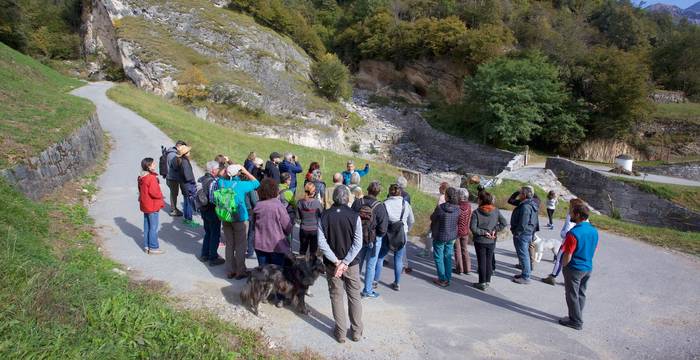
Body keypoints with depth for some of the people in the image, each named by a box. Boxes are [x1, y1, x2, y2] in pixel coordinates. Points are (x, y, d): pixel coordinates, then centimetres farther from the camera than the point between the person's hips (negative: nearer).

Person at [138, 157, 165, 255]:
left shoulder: (142, 177, 6)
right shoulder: (151, 178, -22)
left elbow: (141, 191, 14)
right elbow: (154, 192, -25)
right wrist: (161, 195, -7)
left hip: (145, 205, 9)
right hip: (152, 206, -9)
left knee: (147, 226, 16)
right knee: (153, 227, 0)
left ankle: (147, 246, 24)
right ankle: (153, 248, 6)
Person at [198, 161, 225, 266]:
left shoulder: (203, 179, 0)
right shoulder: (213, 182, -24)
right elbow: (213, 199, -29)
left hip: (204, 210, 8)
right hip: (212, 211, -8)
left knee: (207, 233, 22)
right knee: (215, 234, 6)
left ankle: (204, 255, 32)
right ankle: (213, 258, 15)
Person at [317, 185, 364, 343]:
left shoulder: (324, 216, -8)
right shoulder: (354, 216, -12)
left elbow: (321, 242, -14)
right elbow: (358, 243, -16)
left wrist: (336, 261, -13)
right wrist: (345, 262, -15)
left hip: (332, 264, 1)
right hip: (352, 264, -1)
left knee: (336, 297, 13)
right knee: (354, 297, 14)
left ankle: (340, 332, 20)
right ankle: (356, 332, 23)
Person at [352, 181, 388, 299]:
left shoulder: (357, 203, -11)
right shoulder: (380, 207, -21)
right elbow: (383, 228, -21)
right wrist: (379, 235, 0)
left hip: (358, 237, 4)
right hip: (374, 239, -4)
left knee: (358, 262, 21)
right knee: (370, 265, 10)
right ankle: (367, 291, 21)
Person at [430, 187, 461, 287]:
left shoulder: (440, 208, -24)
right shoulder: (458, 209, -9)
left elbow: (432, 218, -9)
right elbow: (458, 222, 4)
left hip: (440, 236, -5)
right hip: (452, 236, 5)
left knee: (439, 258, 10)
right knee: (448, 257, 18)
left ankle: (442, 279, 13)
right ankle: (448, 278, 25)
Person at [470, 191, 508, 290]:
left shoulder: (476, 212, -16)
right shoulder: (496, 211, -3)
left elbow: (473, 228, -21)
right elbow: (504, 223, -3)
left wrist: (484, 232, -13)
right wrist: (495, 230, -5)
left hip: (480, 241, -4)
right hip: (492, 241, 4)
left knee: (481, 262, 6)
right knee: (489, 261, 15)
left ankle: (482, 283, 13)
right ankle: (488, 281, 25)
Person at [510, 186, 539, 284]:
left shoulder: (525, 207, -23)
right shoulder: (531, 204, 10)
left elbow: (523, 223, -26)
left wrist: (517, 233, -17)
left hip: (522, 234, -10)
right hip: (529, 233, 10)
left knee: (523, 255, -2)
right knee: (525, 254, 19)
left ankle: (525, 277, 5)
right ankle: (525, 274, 30)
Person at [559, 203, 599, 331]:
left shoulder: (574, 233, -25)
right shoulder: (594, 231, 0)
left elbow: (568, 255, -21)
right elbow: (595, 250, 11)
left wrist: (563, 266, -5)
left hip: (574, 269, -8)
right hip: (588, 268, 8)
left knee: (572, 295, 6)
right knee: (581, 294, 18)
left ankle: (576, 321, 15)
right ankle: (577, 318, 29)